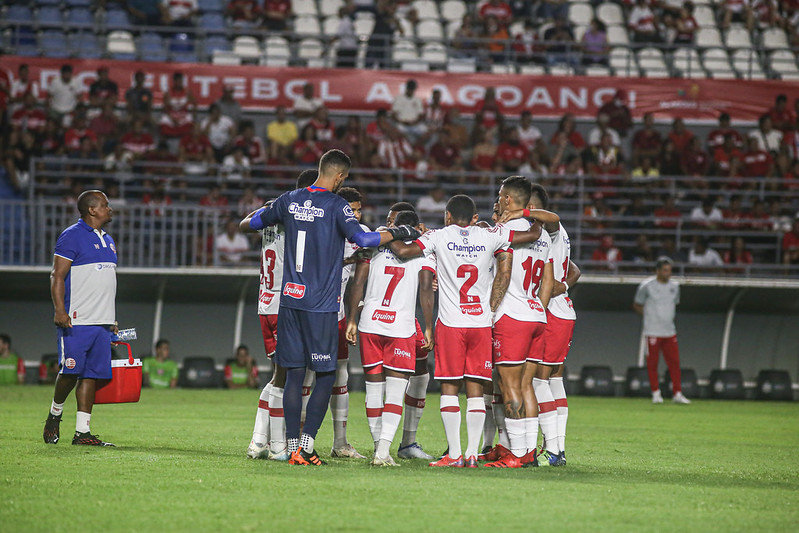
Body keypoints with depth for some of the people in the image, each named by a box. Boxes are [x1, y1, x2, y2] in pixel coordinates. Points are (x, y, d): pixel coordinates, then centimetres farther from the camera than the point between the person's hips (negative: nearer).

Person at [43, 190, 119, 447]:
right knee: (71, 372, -8)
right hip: (76, 320, -7)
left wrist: (111, 319, 23)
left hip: (101, 321, 7)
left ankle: (82, 432, 3)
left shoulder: (108, 241, 20)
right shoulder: (72, 236, -6)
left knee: (91, 375, 3)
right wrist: (60, 310, -21)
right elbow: (57, 276, -10)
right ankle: (54, 416, 16)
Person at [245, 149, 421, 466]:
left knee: (294, 374, 7)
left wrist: (269, 210, 42)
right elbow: (362, 239, -22)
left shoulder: (291, 201, 8)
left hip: (290, 298, 5)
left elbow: (254, 222, 21)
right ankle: (307, 443, -4)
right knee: (326, 375, 3)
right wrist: (397, 233, -9)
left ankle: (293, 447, 6)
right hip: (321, 305, -5)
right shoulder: (336, 205, -9)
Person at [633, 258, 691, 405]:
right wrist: (650, 316, -5)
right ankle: (656, 393, 11)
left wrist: (669, 316, 7)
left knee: (674, 362, 1)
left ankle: (678, 394, 5)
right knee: (652, 363, 0)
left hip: (670, 331, 4)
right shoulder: (647, 286, -6)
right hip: (653, 332, -4)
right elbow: (637, 305, 2)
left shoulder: (674, 286, 8)